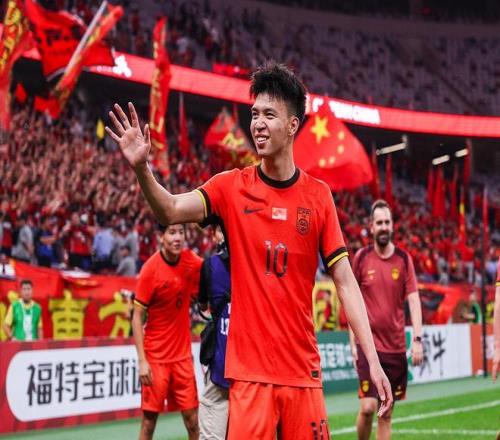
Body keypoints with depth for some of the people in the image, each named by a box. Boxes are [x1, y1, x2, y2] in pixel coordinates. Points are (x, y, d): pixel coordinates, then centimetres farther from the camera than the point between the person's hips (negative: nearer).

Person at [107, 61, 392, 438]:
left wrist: (373, 360, -2)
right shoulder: (231, 187, 1)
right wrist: (141, 169, -33)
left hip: (304, 371, 2)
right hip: (249, 371, -1)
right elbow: (171, 211, -14)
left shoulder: (319, 195, 3)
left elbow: (345, 282, 3)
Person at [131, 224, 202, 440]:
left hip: (182, 354, 4)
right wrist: (142, 360, -17)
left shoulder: (191, 261, -2)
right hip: (155, 356, -4)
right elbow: (137, 317, -10)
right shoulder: (150, 268, -13)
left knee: (192, 418, 6)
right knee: (149, 417, 1)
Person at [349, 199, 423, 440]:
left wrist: (417, 339, -11)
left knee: (386, 412, 7)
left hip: (396, 345, 2)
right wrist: (353, 342, 0)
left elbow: (413, 301, 0)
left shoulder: (404, 259, 3)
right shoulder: (361, 257, -1)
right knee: (368, 407, -12)